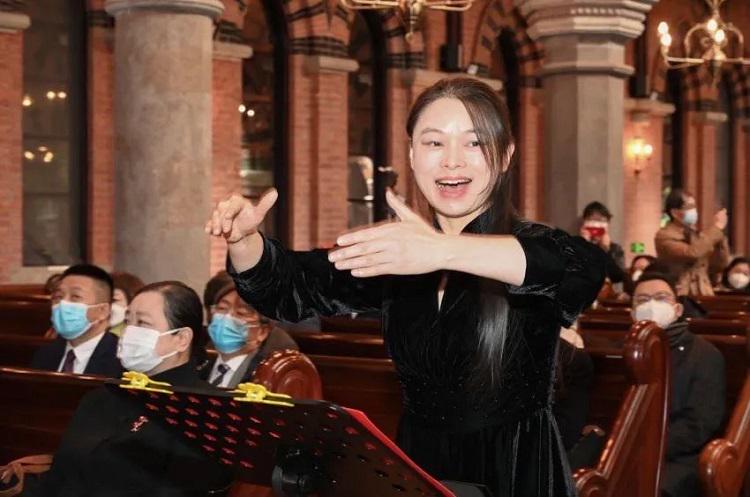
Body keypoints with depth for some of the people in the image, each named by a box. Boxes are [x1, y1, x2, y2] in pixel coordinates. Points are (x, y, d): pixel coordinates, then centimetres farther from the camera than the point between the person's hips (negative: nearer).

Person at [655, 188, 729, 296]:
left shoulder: (697, 234, 13)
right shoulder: (664, 236, -7)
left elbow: (722, 263, 11)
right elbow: (692, 253, -23)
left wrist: (719, 235, -4)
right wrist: (716, 227, -14)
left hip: (704, 295, 6)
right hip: (680, 297, -6)